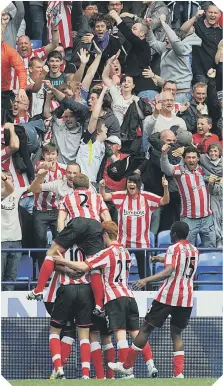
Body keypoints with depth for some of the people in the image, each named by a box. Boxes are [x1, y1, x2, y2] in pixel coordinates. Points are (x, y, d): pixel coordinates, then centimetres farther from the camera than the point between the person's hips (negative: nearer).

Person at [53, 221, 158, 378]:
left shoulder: (107, 253, -7)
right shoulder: (125, 251, 17)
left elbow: (84, 267, -16)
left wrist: (63, 261, -8)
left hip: (115, 298, -7)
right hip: (129, 296, 7)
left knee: (120, 334, -11)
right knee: (136, 334, 8)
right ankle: (151, 366, -1)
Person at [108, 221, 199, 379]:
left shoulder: (174, 249, -8)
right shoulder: (194, 250, 13)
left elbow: (169, 271, -23)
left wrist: (146, 280, -29)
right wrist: (162, 259, 41)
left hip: (168, 296, -6)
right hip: (187, 299, 6)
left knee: (145, 329, 5)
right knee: (177, 334, 13)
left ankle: (127, 366, 12)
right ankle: (179, 373, -3)